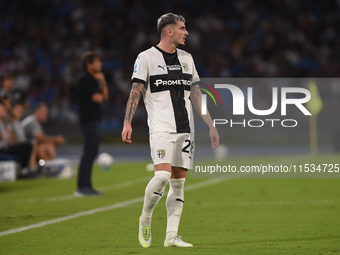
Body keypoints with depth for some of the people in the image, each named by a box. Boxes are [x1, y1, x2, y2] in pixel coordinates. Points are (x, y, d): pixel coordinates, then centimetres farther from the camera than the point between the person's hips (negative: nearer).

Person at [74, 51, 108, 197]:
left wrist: (102, 82, 4)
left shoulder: (93, 79, 18)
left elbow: (105, 96, 16)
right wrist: (100, 95, 3)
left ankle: (86, 186, 16)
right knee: (89, 153, -12)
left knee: (92, 152, 12)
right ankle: (82, 187, -13)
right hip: (89, 120, -10)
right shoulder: (85, 79, -13)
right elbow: (96, 98, -19)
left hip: (94, 120, 10)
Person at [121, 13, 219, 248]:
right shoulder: (147, 57, 0)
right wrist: (127, 123, -15)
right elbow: (136, 92, -4)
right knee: (163, 174, -20)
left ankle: (171, 236, 4)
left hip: (185, 129, 5)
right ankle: (145, 219, 4)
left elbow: (196, 95, 19)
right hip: (161, 128, -5)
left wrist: (211, 126, 16)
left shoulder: (186, 58, 15)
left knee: (179, 181, 2)